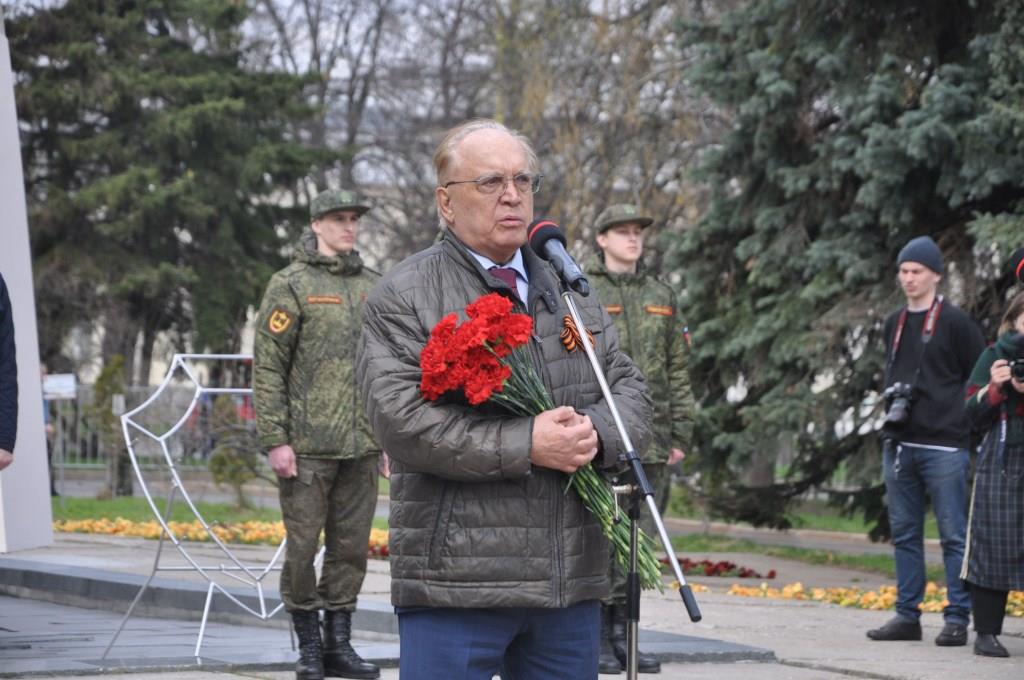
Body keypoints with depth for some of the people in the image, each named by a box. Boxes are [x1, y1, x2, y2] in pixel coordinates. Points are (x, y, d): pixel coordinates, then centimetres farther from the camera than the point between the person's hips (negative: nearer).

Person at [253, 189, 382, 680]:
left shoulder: (373, 286, 14)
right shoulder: (291, 285, -2)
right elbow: (268, 367, -6)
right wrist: (274, 439, -12)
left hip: (362, 446, 5)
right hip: (308, 446, -5)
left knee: (351, 547, 6)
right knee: (302, 546, 0)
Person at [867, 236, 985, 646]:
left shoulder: (955, 323, -3)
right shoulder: (894, 324, 16)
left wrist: (958, 418, -7)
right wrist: (894, 401, 14)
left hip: (943, 445, -7)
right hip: (900, 443, 7)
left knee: (954, 534, -4)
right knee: (904, 533, 9)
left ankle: (957, 619, -2)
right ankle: (907, 615, 14)